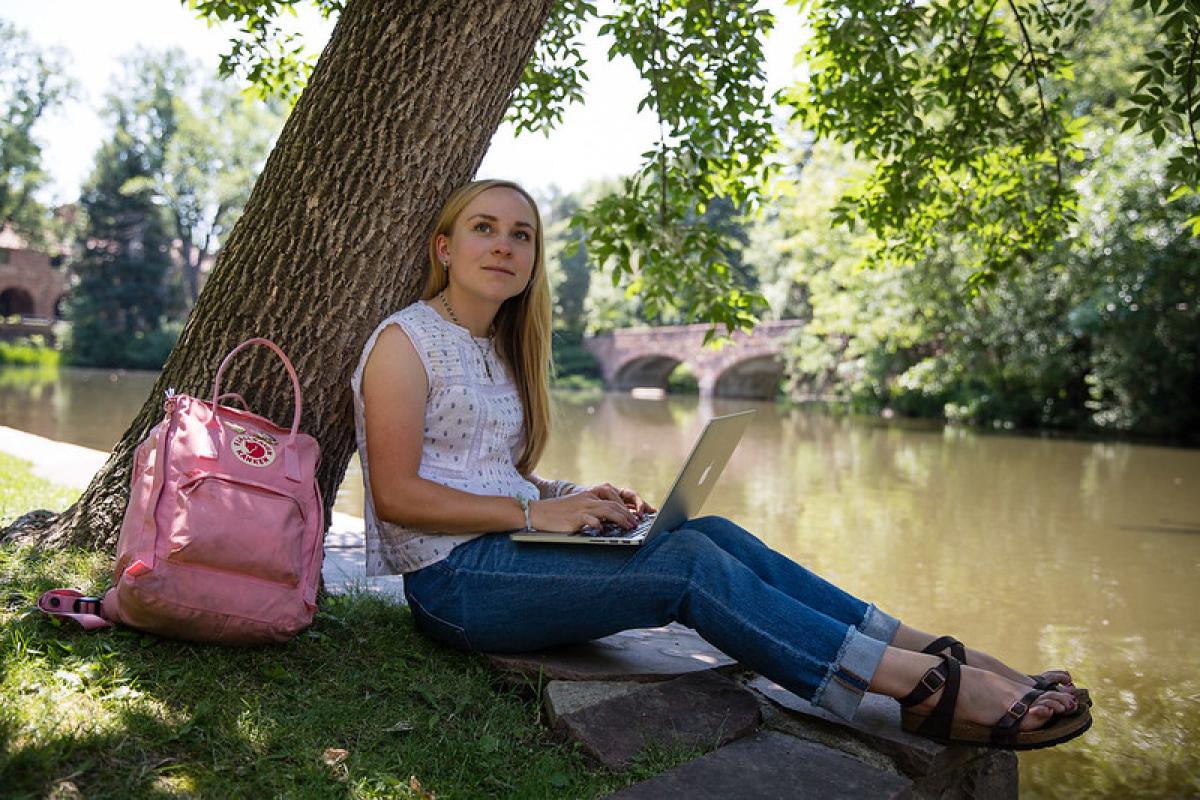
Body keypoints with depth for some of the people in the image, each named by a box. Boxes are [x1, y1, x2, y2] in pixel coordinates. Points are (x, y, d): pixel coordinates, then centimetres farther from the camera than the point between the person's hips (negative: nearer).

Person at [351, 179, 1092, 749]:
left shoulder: (499, 350, 16)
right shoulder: (406, 342, -8)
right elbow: (398, 495, -15)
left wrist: (574, 497, -2)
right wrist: (533, 510, -20)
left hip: (503, 549, 7)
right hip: (452, 578, -7)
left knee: (710, 532, -14)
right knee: (690, 564, -23)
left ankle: (942, 657, -16)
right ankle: (936, 689, -24)